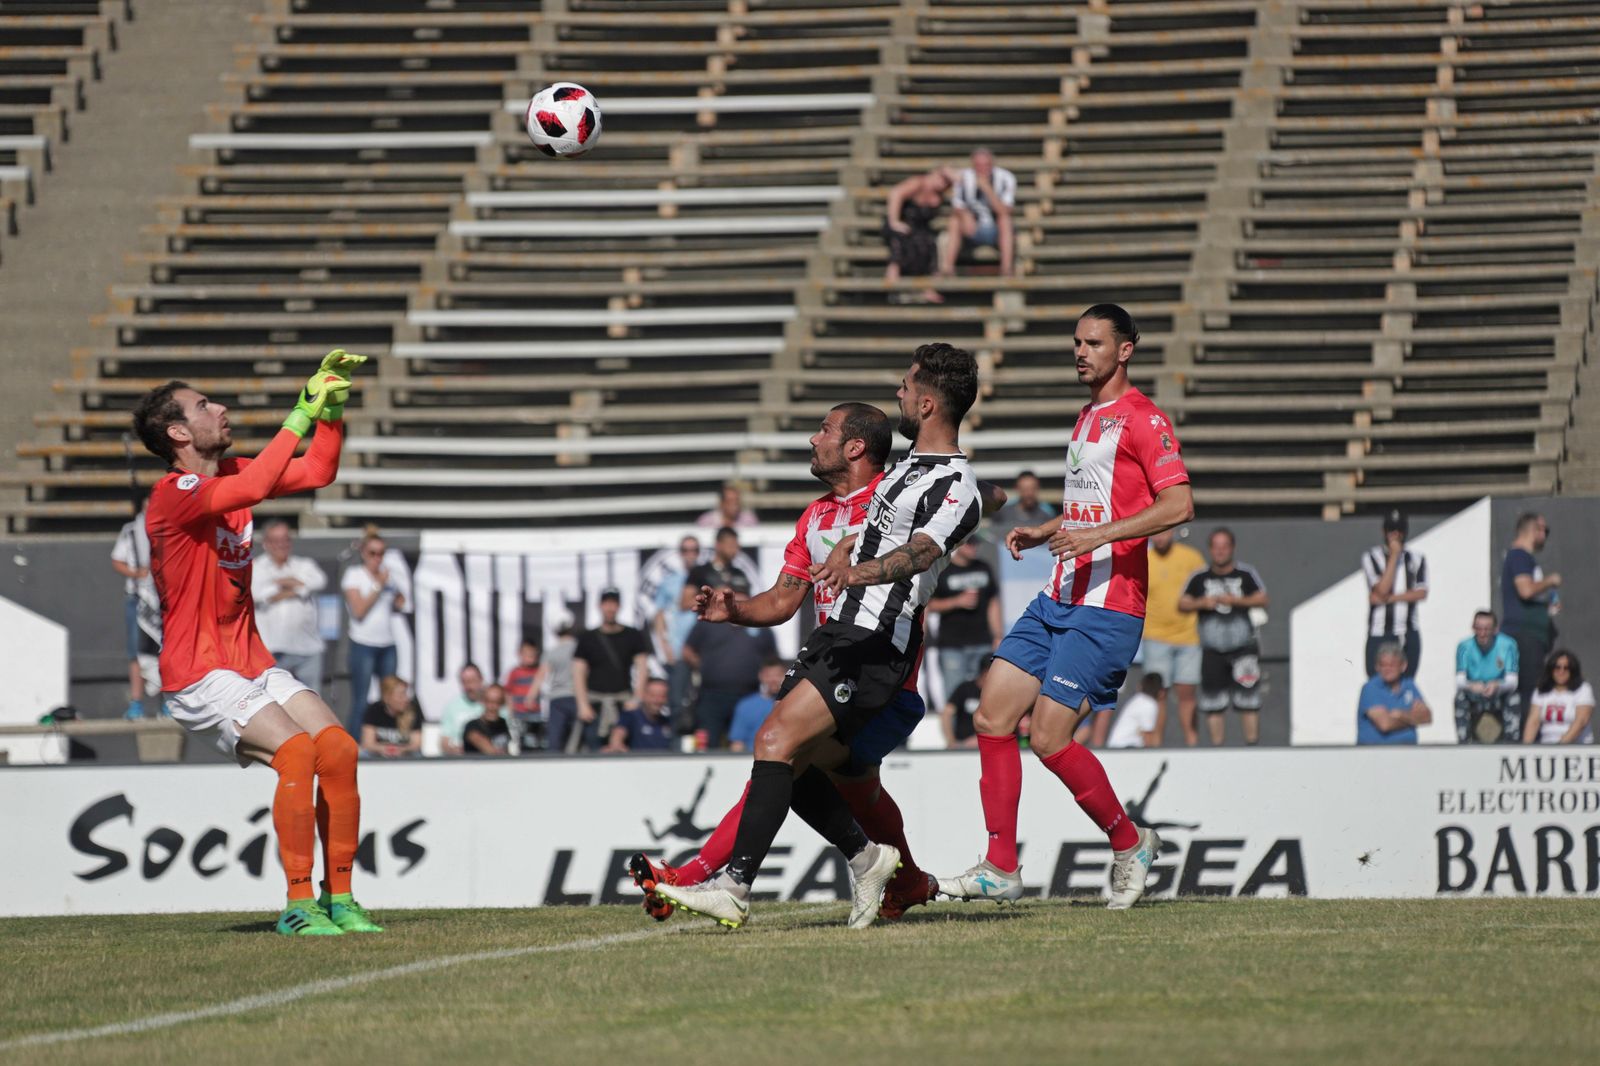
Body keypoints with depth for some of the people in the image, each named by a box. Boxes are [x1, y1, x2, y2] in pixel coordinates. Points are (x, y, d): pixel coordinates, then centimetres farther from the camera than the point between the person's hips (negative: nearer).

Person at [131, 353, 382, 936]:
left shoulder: (230, 473, 10)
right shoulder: (172, 495, -16)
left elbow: (318, 472, 18)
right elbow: (255, 487, -33)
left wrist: (331, 407, 3)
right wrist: (302, 412, -29)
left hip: (254, 664, 8)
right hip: (199, 677, -8)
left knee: (339, 749, -11)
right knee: (296, 751, -27)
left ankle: (339, 899, -4)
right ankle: (298, 905, -21)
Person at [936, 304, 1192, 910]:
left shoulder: (1143, 420, -8)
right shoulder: (1087, 419, 20)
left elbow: (1179, 504, -18)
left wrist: (1099, 534, -25)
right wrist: (1044, 533, 16)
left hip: (1107, 606, -9)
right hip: (1057, 599, 9)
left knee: (1049, 738, -12)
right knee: (992, 719, -1)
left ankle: (1130, 843, 8)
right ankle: (1001, 869, 3)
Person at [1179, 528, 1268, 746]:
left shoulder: (1246, 574, 3)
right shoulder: (1200, 578, 7)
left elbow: (1262, 599, -6)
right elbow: (1182, 604, 6)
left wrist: (1234, 600, -18)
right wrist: (1201, 603, -13)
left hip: (1243, 647, -2)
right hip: (1212, 651, 2)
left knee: (1248, 702, -7)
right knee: (1213, 704, 0)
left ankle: (1252, 742, -3)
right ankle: (1216, 746, 5)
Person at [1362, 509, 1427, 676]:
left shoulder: (1417, 559, 9)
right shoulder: (1371, 557, 1)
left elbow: (1421, 593, -3)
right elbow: (1382, 589, -13)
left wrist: (1389, 598, -11)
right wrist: (1394, 555, -10)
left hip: (1409, 635, 3)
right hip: (1380, 634, -3)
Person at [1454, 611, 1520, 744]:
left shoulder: (1507, 645, -14)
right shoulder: (1464, 647, -11)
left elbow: (1512, 682, -19)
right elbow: (1459, 682, -19)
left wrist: (1497, 685, -43)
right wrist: (1472, 686, -43)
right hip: (1474, 700, 1)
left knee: (1513, 698, -30)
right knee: (1460, 698, -28)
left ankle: (1510, 743, -23)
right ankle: (1462, 742, -22)